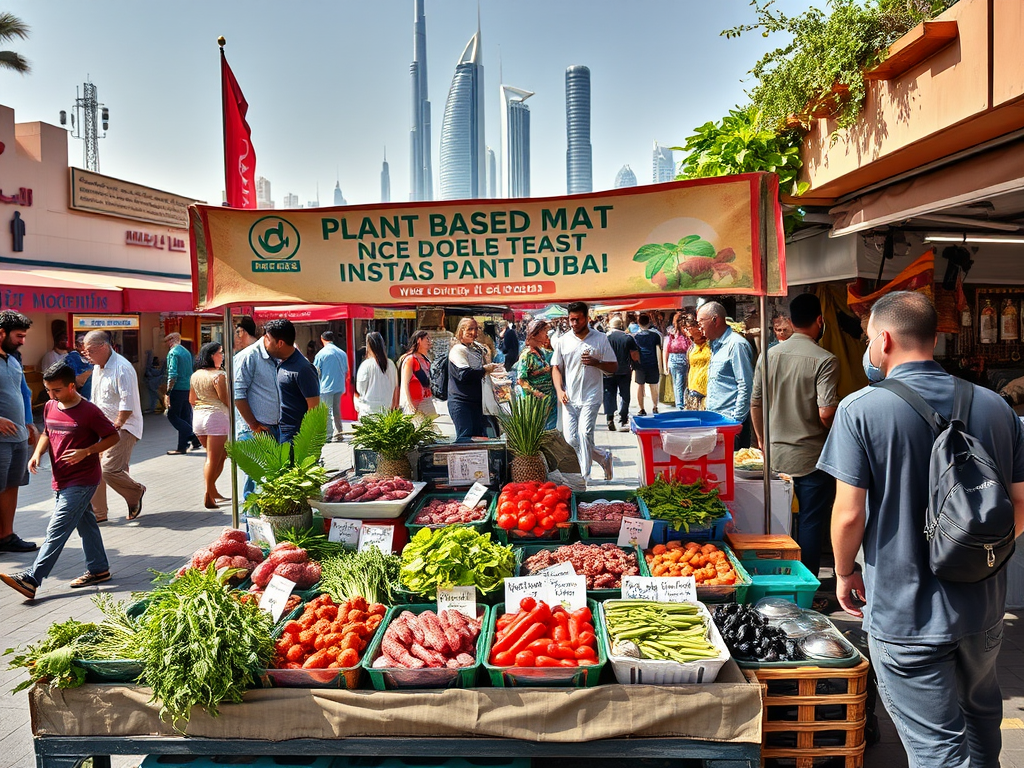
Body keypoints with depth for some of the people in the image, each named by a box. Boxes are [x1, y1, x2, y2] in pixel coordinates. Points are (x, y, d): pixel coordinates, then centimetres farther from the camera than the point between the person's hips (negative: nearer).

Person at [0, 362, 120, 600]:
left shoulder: (88, 411, -16)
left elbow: (113, 436, -11)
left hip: (82, 481, -8)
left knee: (57, 529, -8)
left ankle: (31, 579, -8)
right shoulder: (49, 407, 5)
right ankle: (98, 569, 25)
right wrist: (37, 453, 1)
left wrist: (86, 451, -22)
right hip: (61, 480, 8)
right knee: (85, 523, 16)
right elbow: (47, 433, 20)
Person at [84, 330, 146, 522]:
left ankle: (136, 492, 11)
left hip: (122, 427, -9)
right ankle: (97, 513, 14)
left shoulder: (122, 368, -16)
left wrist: (116, 425, -18)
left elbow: (128, 403, -21)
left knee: (109, 469, -16)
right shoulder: (97, 368, 14)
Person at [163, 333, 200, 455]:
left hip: (178, 389, -8)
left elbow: (173, 375, -18)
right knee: (184, 419, 9)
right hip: (188, 389, 8)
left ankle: (194, 437, -13)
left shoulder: (173, 352, -9)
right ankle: (182, 447, 9)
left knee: (172, 416, -1)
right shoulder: (187, 352, 16)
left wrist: (167, 393, -17)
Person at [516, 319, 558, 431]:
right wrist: (536, 393, -23)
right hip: (535, 401, -8)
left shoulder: (543, 351, 10)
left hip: (550, 400, 8)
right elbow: (521, 380, -15)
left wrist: (549, 346, 10)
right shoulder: (527, 354, -12)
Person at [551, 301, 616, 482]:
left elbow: (614, 367, 3)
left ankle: (586, 477, -3)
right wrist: (559, 390, -4)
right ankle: (603, 457, 25)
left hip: (591, 396, -4)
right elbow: (556, 367, 11)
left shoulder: (600, 339, 1)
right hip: (570, 398, 4)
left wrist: (596, 362, -16)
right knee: (571, 438, 2)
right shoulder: (562, 341, 7)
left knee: (584, 433, -14)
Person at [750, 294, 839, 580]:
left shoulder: (769, 355, 1)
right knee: (810, 524, 8)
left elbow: (755, 403, 7)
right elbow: (826, 414, -22)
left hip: (776, 456, 5)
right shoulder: (824, 360, -15)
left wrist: (762, 440, 20)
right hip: (812, 458, -5)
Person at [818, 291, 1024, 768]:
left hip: (905, 616, -6)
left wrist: (844, 573, 1)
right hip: (983, 607, 6)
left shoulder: (861, 410, -17)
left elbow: (849, 515, -17)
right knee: (981, 713, 31)